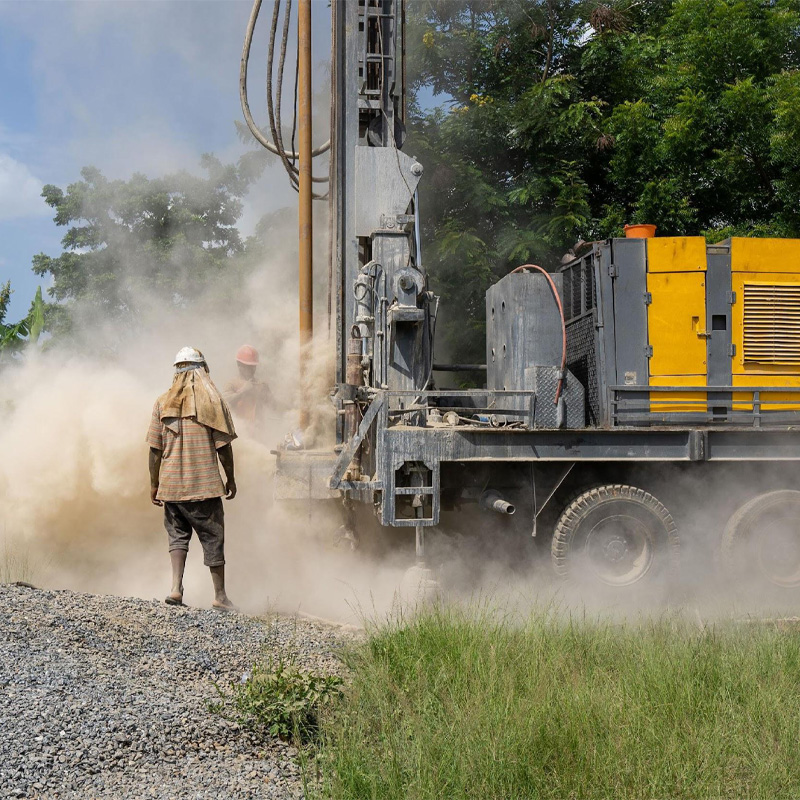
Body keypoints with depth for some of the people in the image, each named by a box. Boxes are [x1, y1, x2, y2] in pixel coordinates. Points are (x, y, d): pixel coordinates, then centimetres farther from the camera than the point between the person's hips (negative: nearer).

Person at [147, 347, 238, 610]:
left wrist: (154, 484, 10)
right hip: (205, 484, -2)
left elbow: (155, 448, 3)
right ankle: (220, 595, 13)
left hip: (171, 483, 2)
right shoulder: (213, 401, -4)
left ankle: (176, 588, -2)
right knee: (212, 537, 7)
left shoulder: (163, 402, 3)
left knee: (177, 534, 14)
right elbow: (223, 446, -5)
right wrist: (230, 479, 6)